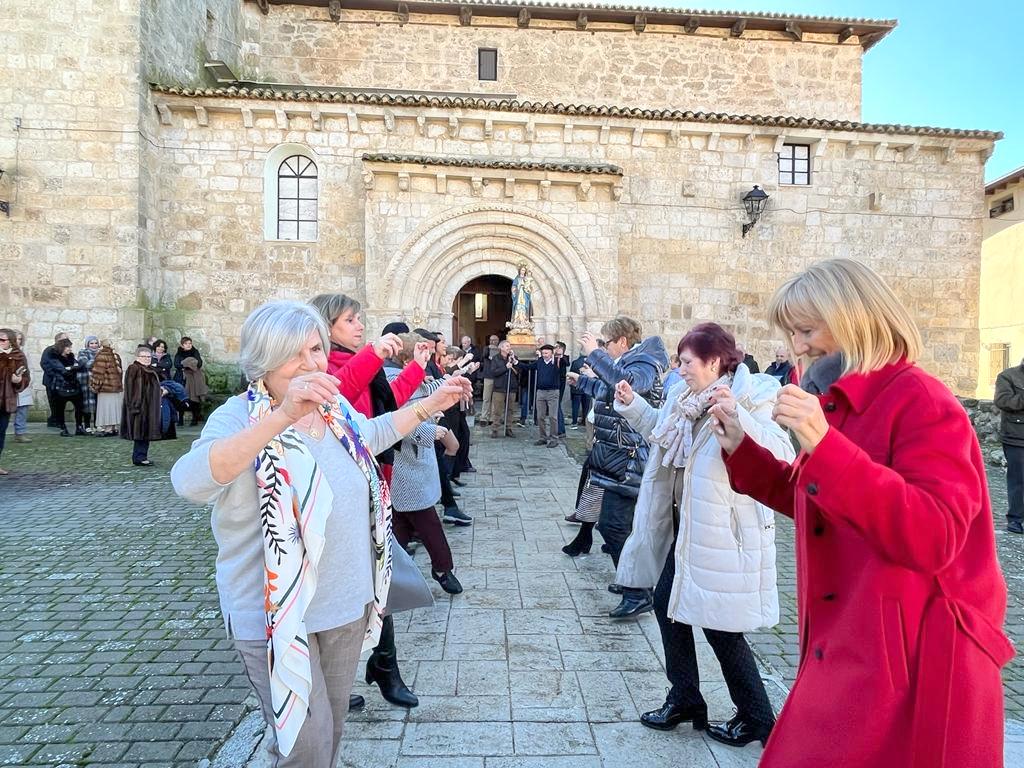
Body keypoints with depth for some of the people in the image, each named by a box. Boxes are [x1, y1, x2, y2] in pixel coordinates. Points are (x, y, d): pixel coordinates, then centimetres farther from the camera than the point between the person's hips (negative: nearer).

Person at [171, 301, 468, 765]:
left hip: (348, 604, 6)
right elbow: (189, 482, -40)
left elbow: (372, 435, 21)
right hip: (277, 615, -6)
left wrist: (431, 404, 20)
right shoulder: (240, 419, -20)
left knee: (332, 730, 24)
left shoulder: (335, 409, -1)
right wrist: (281, 417, -50)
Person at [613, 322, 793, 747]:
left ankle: (757, 718, 24)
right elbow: (661, 431, 25)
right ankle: (684, 700, 33)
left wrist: (736, 417, -42)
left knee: (719, 625, 2)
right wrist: (632, 404, 13)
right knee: (667, 604, 15)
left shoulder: (752, 399, -16)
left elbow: (781, 456, -31)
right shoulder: (686, 397, 7)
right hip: (683, 524, 9)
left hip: (722, 532, -9)